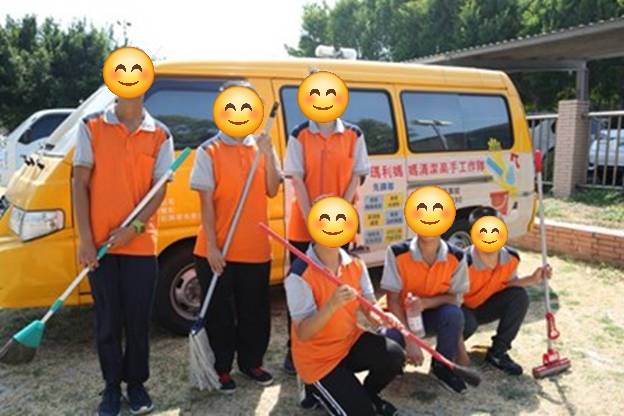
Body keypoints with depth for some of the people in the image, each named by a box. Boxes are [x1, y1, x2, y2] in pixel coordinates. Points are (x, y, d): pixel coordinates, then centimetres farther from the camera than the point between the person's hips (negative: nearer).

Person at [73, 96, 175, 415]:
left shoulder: (160, 135, 3)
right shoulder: (90, 127, 3)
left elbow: (160, 189, 0)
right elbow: (80, 183, -1)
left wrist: (134, 227, -14)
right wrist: (85, 239, -7)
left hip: (141, 244, 0)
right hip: (100, 243, 0)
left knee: (138, 318, 7)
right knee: (107, 319, 8)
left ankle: (136, 383, 25)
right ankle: (112, 386, 24)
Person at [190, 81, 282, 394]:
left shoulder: (260, 147, 7)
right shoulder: (209, 151, -5)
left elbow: (272, 191, -2)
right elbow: (206, 203, -8)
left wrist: (268, 154, -13)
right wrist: (212, 246, -13)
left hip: (256, 249, 4)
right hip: (217, 250, -3)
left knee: (255, 311, 15)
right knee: (220, 313, 9)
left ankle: (251, 362, 33)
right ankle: (222, 369, 26)